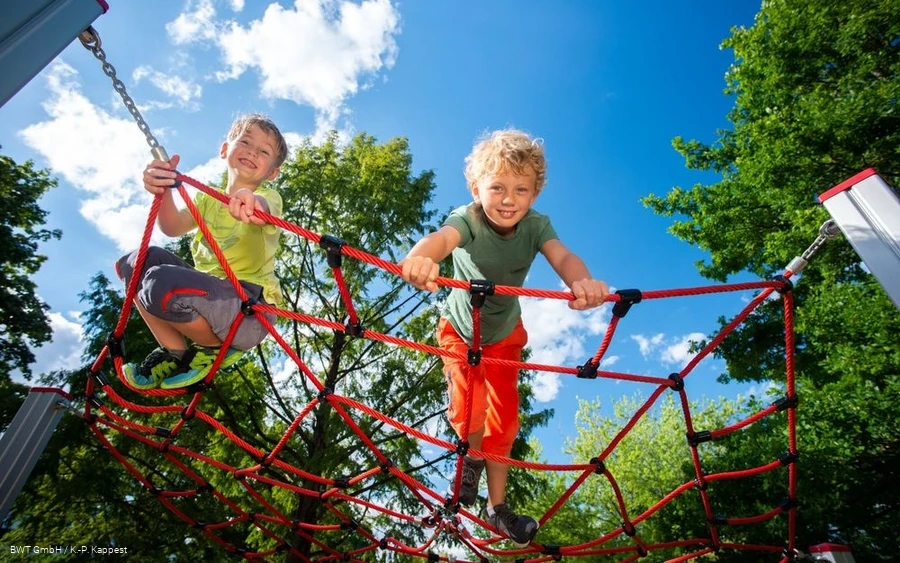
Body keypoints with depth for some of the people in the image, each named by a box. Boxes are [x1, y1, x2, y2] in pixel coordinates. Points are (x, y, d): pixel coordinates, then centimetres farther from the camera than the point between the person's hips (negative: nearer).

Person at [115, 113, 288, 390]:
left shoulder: (269, 197, -1)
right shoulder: (208, 198, 14)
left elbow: (265, 212, -28)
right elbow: (173, 228, -6)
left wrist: (252, 202, -53)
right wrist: (164, 190, -27)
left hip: (250, 308, -6)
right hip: (208, 291, 6)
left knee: (161, 283, -27)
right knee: (136, 262, -4)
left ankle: (218, 347, -1)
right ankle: (174, 352, 5)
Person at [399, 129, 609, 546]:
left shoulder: (536, 225, -22)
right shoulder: (468, 219, -31)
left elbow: (562, 256, -41)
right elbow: (443, 237, -53)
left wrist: (582, 281, -65)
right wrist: (420, 257, -78)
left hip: (505, 334, 3)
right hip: (459, 330, -2)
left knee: (504, 419, 7)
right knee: (467, 413, -14)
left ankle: (498, 507, 27)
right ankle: (473, 456, 24)